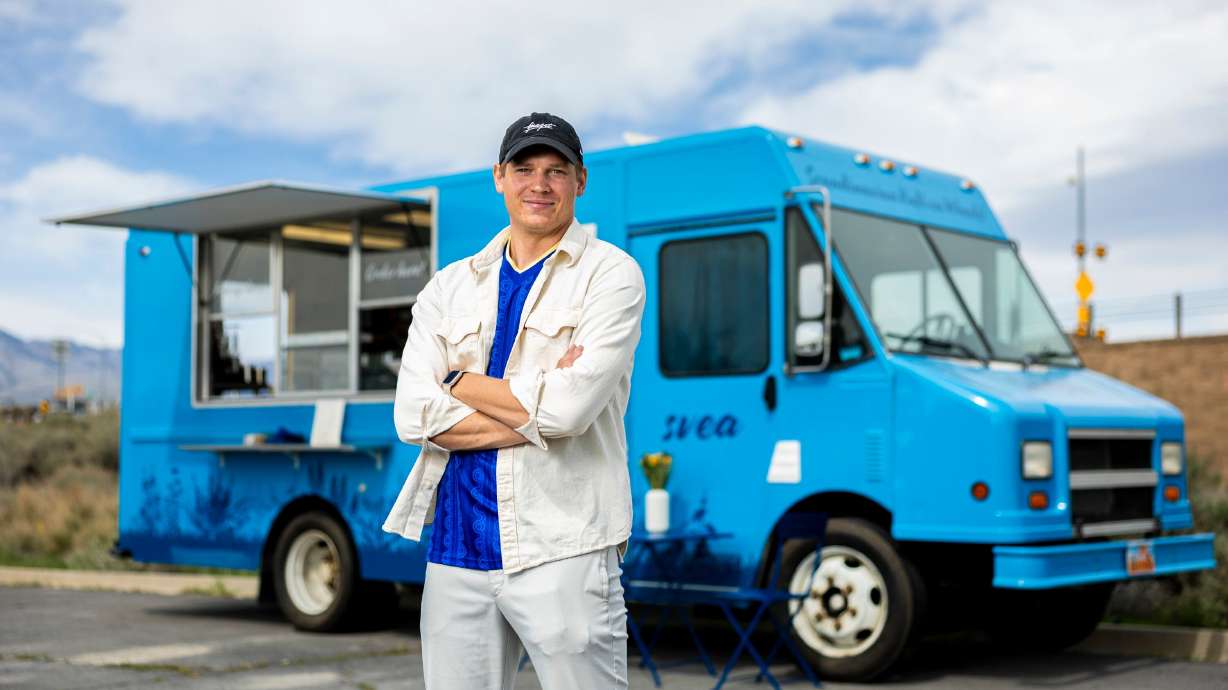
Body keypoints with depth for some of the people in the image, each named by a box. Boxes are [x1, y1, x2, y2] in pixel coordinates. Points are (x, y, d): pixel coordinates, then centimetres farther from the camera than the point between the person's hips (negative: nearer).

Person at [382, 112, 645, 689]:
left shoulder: (610, 274, -1)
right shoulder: (449, 286, 12)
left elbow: (569, 408, -15)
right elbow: (413, 417, -1)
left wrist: (461, 383, -2)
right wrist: (535, 407, -11)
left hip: (561, 549, -4)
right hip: (456, 548, 4)